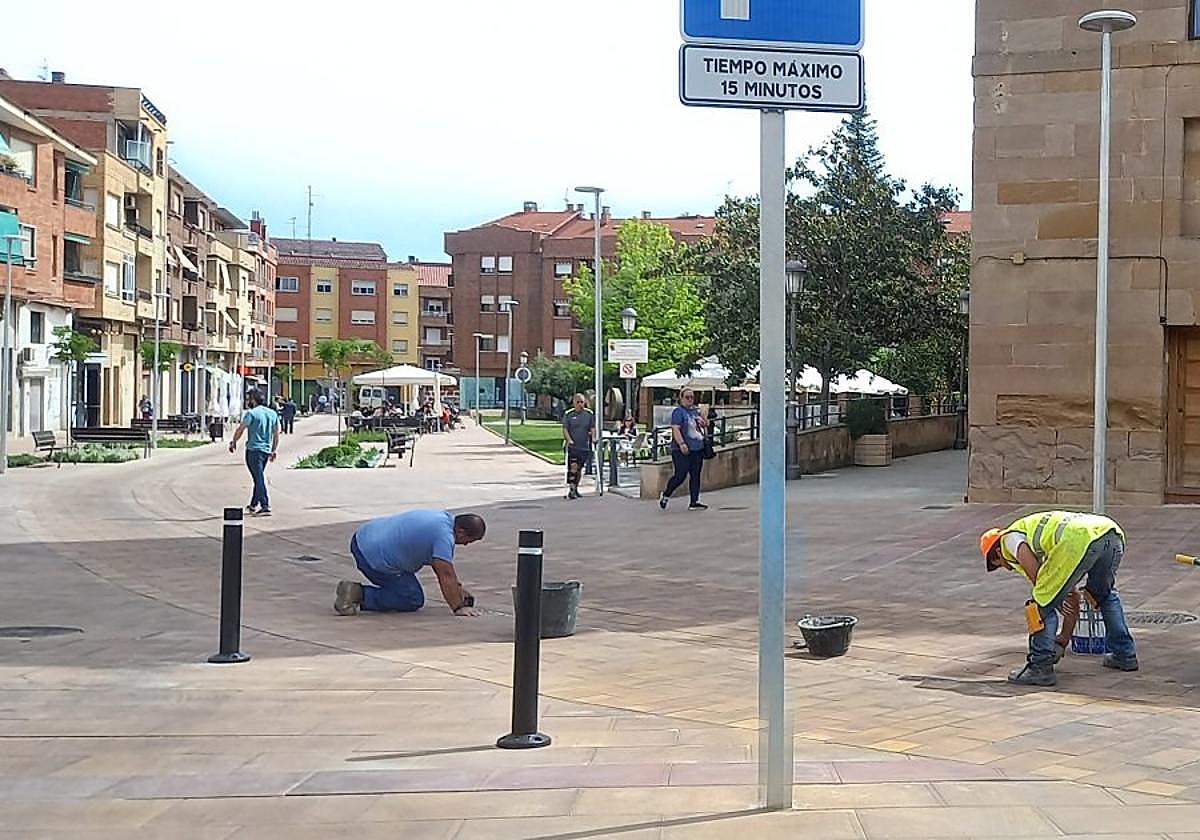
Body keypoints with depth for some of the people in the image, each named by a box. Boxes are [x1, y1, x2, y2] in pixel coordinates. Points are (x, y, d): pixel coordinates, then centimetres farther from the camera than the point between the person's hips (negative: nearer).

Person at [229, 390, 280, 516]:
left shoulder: (251, 413, -9)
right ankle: (253, 505, 28)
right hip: (266, 450, 7)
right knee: (259, 477, 18)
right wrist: (274, 450, 19)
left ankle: (265, 507, -18)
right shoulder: (273, 414, 11)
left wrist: (233, 443, 11)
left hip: (254, 450, -7)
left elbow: (240, 430, -5)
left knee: (259, 478, -9)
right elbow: (276, 434, 14)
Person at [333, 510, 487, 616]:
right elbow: (446, 576, -19)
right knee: (413, 600, 0)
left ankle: (353, 590, 15)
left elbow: (446, 565, 23)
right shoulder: (444, 536, -18)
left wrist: (458, 587, 25)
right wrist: (458, 608, -11)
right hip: (375, 559, -10)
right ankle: (359, 595, -7)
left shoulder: (444, 518, 12)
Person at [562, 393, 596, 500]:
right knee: (573, 466, -15)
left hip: (584, 446, 3)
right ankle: (571, 489, -15)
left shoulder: (589, 414, 5)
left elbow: (592, 428, 9)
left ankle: (575, 489, 24)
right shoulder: (568, 414, -2)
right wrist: (569, 440, -18)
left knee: (579, 468, 11)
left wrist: (593, 438, -7)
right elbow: (565, 429, -4)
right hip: (572, 446, -3)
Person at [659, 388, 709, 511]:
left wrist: (704, 424, 6)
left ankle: (694, 502, 10)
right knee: (680, 475, -9)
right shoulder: (678, 411, -8)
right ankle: (665, 495, 13)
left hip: (697, 449, 7)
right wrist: (682, 443, -28)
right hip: (682, 450, -7)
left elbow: (703, 425, 29)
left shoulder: (696, 410, 15)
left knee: (695, 475, 6)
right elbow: (676, 429, -17)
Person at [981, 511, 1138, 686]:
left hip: (1080, 539, -8)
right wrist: (1064, 638, 54)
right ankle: (1124, 655, 38)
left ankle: (1040, 668, 6)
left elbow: (1033, 571, -1)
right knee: (1105, 594, 35)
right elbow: (1072, 597, 46)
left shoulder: (1009, 536, 21)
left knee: (1043, 605, 6)